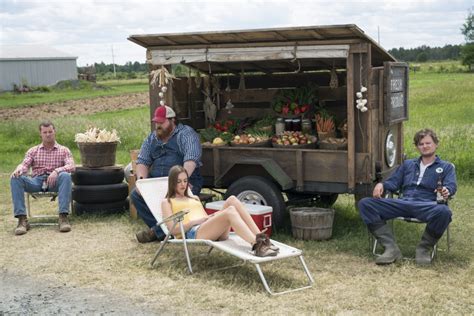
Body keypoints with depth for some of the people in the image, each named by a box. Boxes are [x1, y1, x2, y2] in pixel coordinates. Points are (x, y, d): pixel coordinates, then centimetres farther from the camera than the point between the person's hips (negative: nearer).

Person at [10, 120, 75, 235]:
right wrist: (19, 169, -21)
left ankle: (63, 217, -40)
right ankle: (22, 219, -33)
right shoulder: (33, 151, 22)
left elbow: (71, 166, -1)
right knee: (15, 178, -27)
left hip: (55, 181, -2)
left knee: (65, 176, -36)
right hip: (36, 181, 2)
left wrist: (56, 171, -23)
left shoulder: (64, 150, 15)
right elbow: (25, 165, 6)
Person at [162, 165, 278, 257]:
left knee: (232, 199, -21)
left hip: (216, 232, 6)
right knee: (230, 211, -32)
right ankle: (257, 246, -50)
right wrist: (196, 221, -9)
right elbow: (172, 229, 3)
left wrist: (213, 216, 3)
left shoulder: (195, 198, 37)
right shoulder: (167, 202, 18)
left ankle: (260, 238, -33)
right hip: (193, 233, -6)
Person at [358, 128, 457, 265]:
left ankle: (424, 249, -14)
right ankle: (391, 248, -24)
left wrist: (446, 191, -22)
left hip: (426, 206, -3)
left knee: (444, 211, -40)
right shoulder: (408, 164, 32)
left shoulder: (446, 167, 21)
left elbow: (451, 185, 4)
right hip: (403, 203, 3)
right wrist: (381, 185, 2)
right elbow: (393, 182, 26)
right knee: (365, 203, -18)